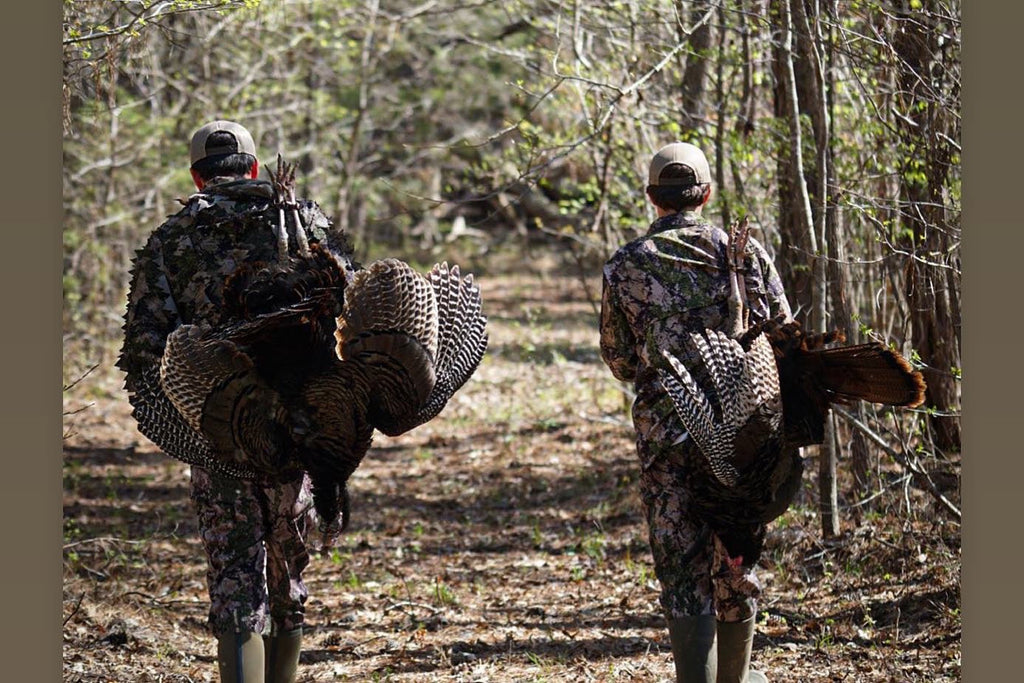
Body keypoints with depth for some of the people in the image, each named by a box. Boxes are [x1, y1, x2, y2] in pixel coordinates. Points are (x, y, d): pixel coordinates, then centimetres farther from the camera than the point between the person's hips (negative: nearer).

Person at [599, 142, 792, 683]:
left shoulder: (625, 267, -2)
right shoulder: (744, 250, -2)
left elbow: (619, 362, 7)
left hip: (664, 432, -1)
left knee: (682, 568, 2)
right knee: (734, 559, 16)